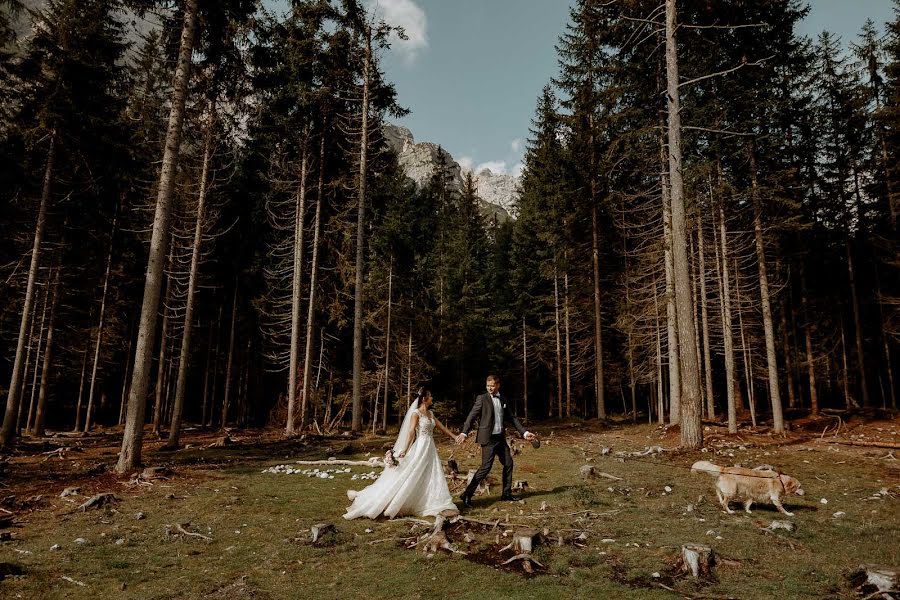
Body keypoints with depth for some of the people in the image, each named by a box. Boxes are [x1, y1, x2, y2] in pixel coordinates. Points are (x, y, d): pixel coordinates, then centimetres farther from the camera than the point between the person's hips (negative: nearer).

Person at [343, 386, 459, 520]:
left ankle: (436, 506, 14)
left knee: (433, 477, 7)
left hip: (430, 449, 8)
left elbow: (440, 426, 21)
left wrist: (454, 436, 24)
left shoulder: (430, 413, 13)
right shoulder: (416, 413, -10)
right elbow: (411, 431, -18)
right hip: (420, 448, -8)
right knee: (409, 477, -5)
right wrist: (405, 449, -25)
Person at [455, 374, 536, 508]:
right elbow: (471, 416, -10)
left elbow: (512, 418, 17)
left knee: (508, 463, 10)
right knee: (486, 467, -11)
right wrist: (464, 433, -22)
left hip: (500, 438, 7)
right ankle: (467, 495, -4)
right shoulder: (482, 399, -5)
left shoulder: (503, 400, 12)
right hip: (488, 438, -7)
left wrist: (524, 432, 11)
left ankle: (506, 493, 26)